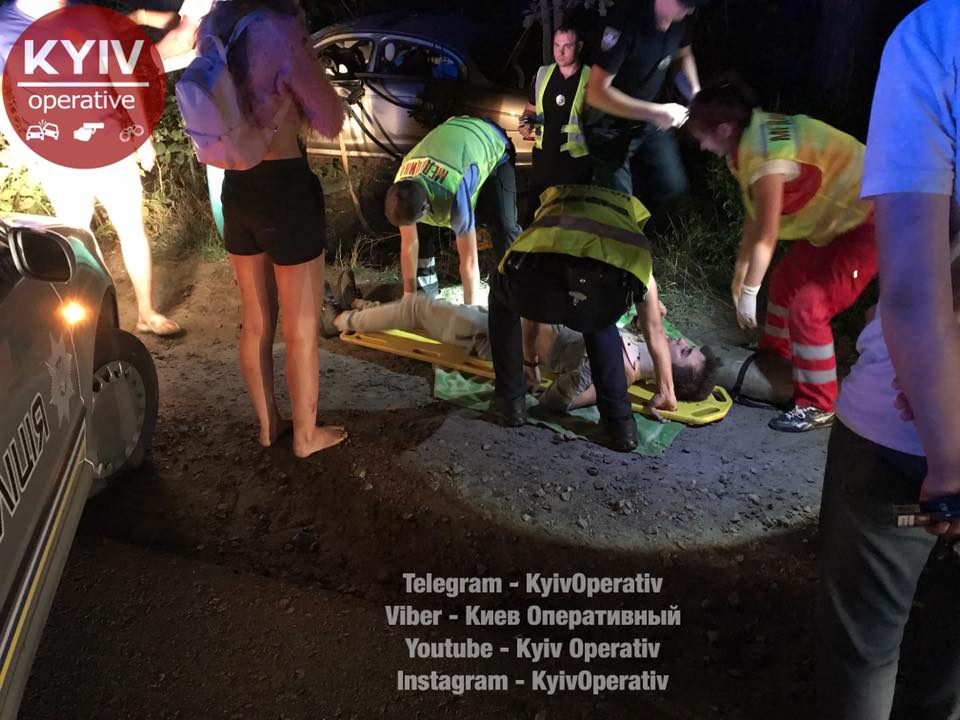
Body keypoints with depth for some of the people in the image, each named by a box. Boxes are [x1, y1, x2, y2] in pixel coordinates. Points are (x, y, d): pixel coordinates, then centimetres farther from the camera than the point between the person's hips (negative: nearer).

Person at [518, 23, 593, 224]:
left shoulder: (591, 78, -6)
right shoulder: (543, 74, 8)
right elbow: (531, 109, 20)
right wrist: (526, 122, -1)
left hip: (576, 161, -4)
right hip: (544, 157, 4)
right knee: (534, 214, 9)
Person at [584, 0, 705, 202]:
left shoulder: (677, 20, -10)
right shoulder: (627, 18, -30)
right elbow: (596, 93, -33)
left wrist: (696, 93, -6)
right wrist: (657, 112, -33)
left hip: (648, 120, 7)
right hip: (611, 125, -6)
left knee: (673, 187, 9)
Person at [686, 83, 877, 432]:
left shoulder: (764, 154, -28)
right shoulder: (757, 134, 1)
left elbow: (766, 236, -26)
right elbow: (755, 213, 9)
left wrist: (749, 293, -18)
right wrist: (741, 269, 14)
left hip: (869, 221, -10)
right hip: (839, 217, 10)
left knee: (808, 308, -14)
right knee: (785, 281, 19)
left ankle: (817, 407, 0)